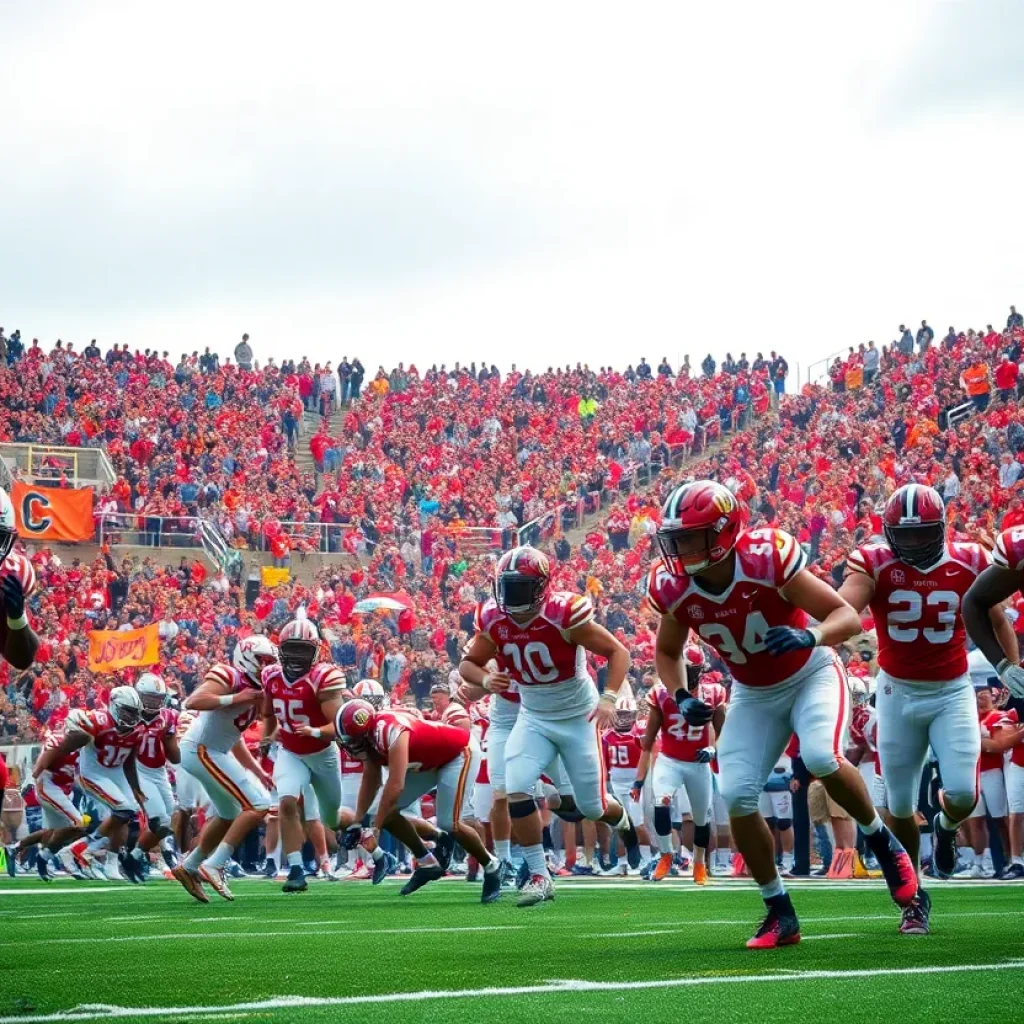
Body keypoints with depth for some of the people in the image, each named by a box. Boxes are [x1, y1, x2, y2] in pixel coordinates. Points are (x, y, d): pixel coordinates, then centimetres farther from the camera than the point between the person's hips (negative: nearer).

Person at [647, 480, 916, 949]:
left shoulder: (767, 558, -30)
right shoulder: (674, 589, -17)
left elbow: (849, 617, -25)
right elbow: (667, 653, 5)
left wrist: (811, 636, -45)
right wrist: (681, 698, -14)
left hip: (811, 676, -4)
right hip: (753, 695, 4)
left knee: (820, 757, -31)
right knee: (737, 796, -10)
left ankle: (883, 842, -3)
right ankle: (780, 913, 5)